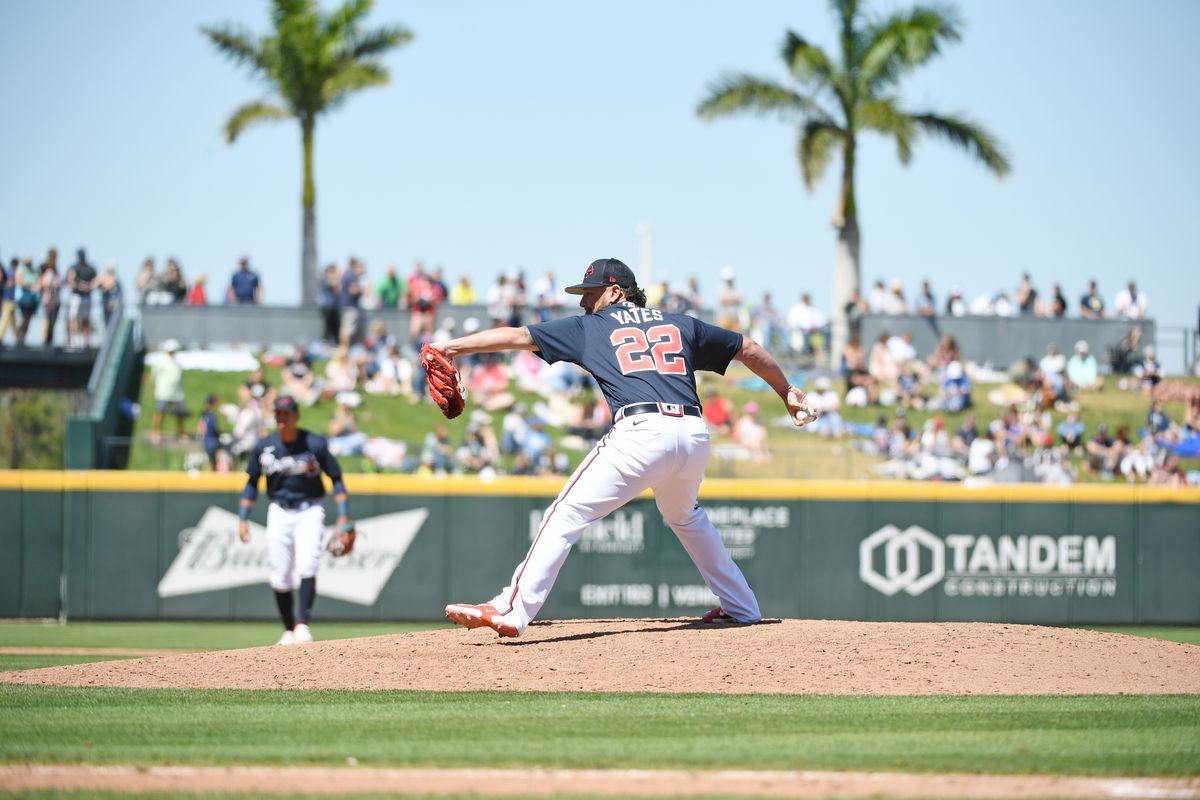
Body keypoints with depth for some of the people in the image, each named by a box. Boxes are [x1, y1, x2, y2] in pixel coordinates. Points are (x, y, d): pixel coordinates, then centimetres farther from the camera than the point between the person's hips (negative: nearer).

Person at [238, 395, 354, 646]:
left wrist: (344, 518, -9)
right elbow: (252, 483, 12)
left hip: (309, 512, -3)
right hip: (279, 513, 3)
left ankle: (303, 624, -21)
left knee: (307, 567, -20)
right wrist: (243, 519, 4)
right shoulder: (264, 447, 1)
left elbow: (336, 479, -1)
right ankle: (288, 630, 12)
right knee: (280, 576, 0)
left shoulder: (315, 444, -8)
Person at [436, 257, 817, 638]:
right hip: (694, 435, 5)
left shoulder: (589, 328, 18)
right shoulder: (681, 325, 27)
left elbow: (516, 336, 19)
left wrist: (450, 347, 23)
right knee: (686, 516, 33)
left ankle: (511, 611, -16)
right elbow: (747, 349, 33)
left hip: (641, 433, -5)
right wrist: (787, 391, 44)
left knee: (567, 515, -5)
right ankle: (740, 607, 34)